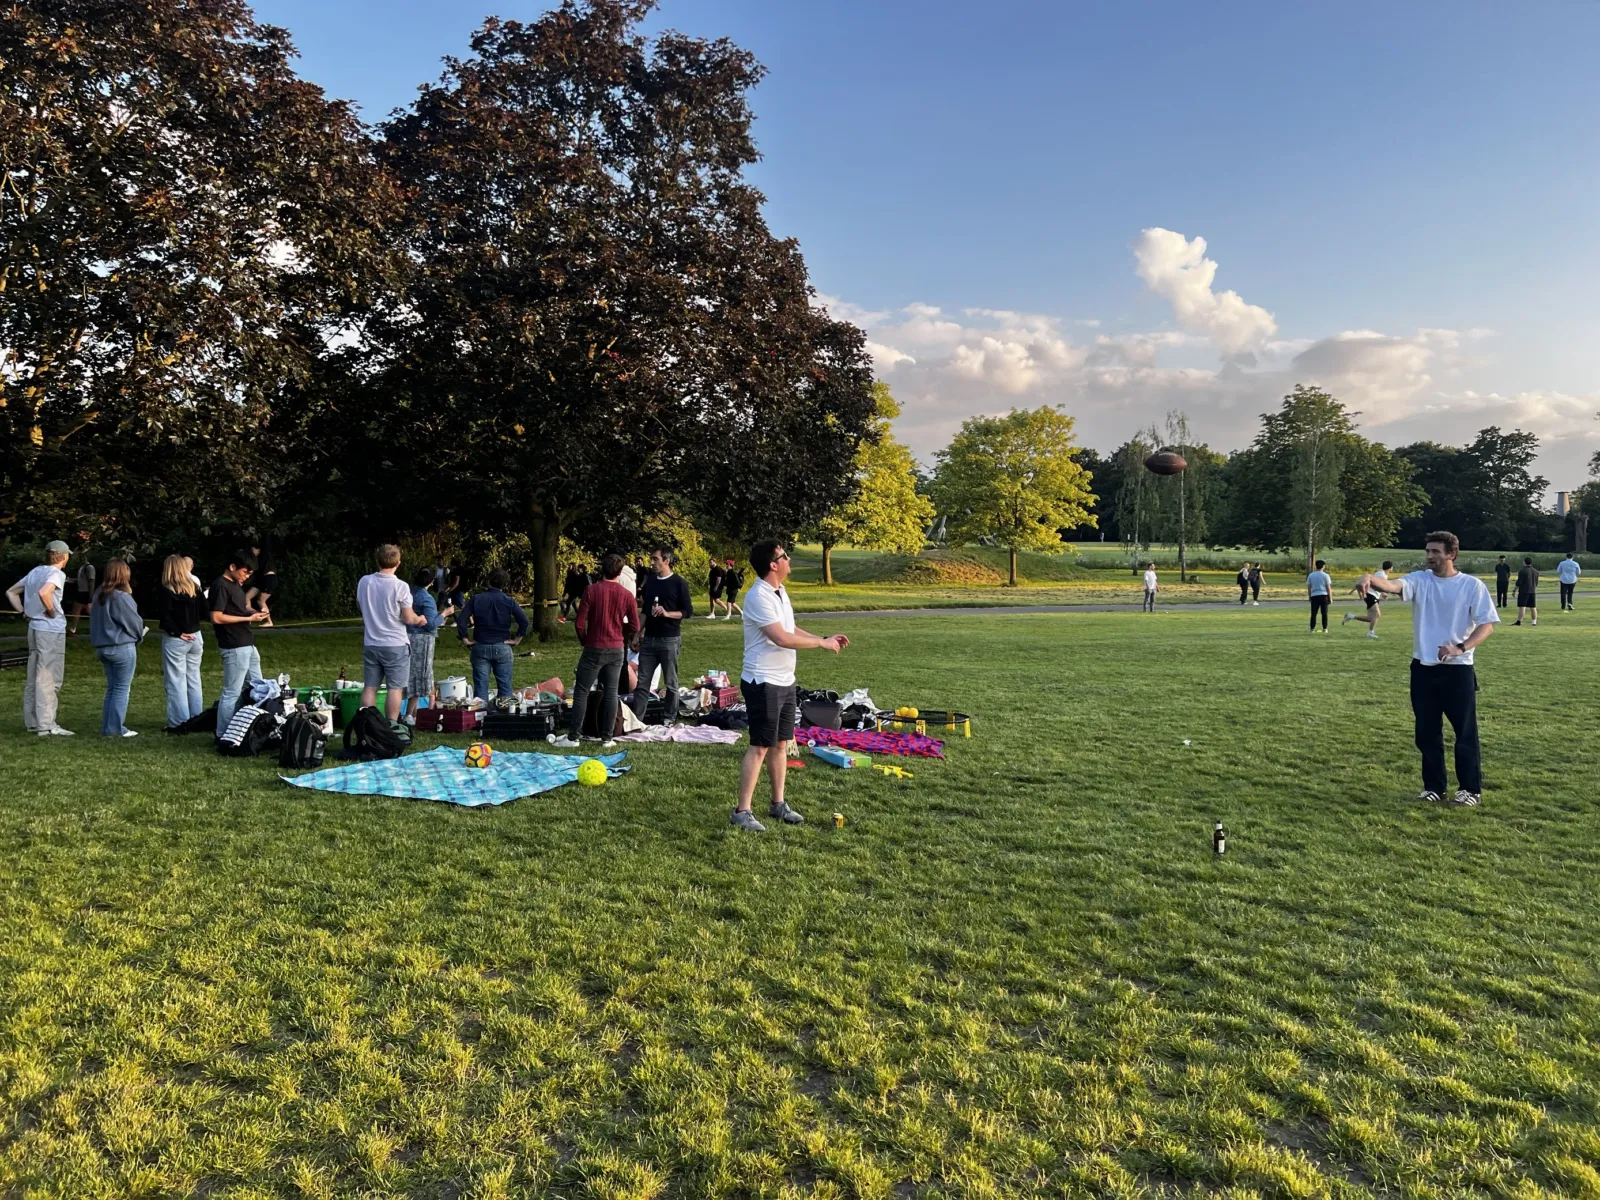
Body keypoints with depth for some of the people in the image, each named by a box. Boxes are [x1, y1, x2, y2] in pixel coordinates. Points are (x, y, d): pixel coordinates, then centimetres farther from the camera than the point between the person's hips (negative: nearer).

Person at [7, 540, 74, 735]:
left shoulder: (35, 571, 13)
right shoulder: (56, 573, -13)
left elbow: (11, 592, 21)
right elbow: (44, 592, -32)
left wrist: (24, 612, 14)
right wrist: (52, 612, -17)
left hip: (34, 628, 9)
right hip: (51, 630, -9)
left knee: (33, 678, 13)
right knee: (48, 679, -6)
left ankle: (31, 722, 20)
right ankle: (46, 725, -5)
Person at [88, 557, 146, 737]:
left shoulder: (99, 594, 8)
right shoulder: (121, 596, -17)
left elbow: (95, 618, 16)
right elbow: (134, 621, -11)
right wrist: (139, 636, 9)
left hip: (102, 647, 8)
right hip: (122, 647, -8)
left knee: (111, 688, 14)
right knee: (122, 689, 0)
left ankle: (107, 727, 16)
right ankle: (116, 729, 1)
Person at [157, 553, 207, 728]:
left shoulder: (166, 590, -12)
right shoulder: (194, 587, 4)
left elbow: (164, 617, -18)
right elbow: (204, 612, 7)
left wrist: (177, 632, -9)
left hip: (175, 640, -6)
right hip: (195, 637, 6)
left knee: (176, 682, 1)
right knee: (193, 679, 14)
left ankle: (180, 723, 4)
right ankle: (197, 719, 19)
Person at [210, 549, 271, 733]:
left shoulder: (236, 584, 15)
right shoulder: (220, 586, -14)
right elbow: (216, 618, -20)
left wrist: (253, 613, 5)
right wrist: (248, 618, -18)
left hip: (248, 645, 10)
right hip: (234, 648, -10)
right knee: (232, 693, -5)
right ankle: (223, 736, 2)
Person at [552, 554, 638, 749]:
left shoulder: (592, 590, -9)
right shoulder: (627, 594, -2)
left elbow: (580, 622, -9)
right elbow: (635, 626, 3)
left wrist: (584, 641, 9)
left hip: (594, 648, -3)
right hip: (617, 650, 3)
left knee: (581, 692, 4)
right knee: (611, 693, 8)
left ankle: (573, 737, 5)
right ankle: (607, 738, 10)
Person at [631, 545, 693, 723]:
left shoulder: (679, 583, -5)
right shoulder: (649, 582, 11)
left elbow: (688, 611, -6)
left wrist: (666, 613, -19)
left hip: (670, 640, -5)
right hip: (649, 639, 5)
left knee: (670, 683, 3)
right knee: (642, 682, 3)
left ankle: (669, 719, 11)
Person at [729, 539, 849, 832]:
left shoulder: (780, 592, 10)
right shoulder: (759, 597, -21)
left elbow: (791, 630, 20)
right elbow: (783, 638, -26)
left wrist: (825, 639, 8)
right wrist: (822, 643, -16)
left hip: (785, 681, 9)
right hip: (763, 683, -9)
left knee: (781, 744, 14)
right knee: (760, 746, -6)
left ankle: (778, 804, 25)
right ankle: (742, 811, 1)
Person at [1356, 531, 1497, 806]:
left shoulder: (1472, 585, -4)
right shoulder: (1419, 580, 1)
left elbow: (1488, 625, -7)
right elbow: (1394, 586, -19)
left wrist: (1460, 648, -23)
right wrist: (1371, 579, -42)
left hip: (1458, 670, -3)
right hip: (1423, 669, 3)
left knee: (1465, 733, 4)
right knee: (1427, 732, 10)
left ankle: (1471, 789, 16)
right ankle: (1433, 787, 22)